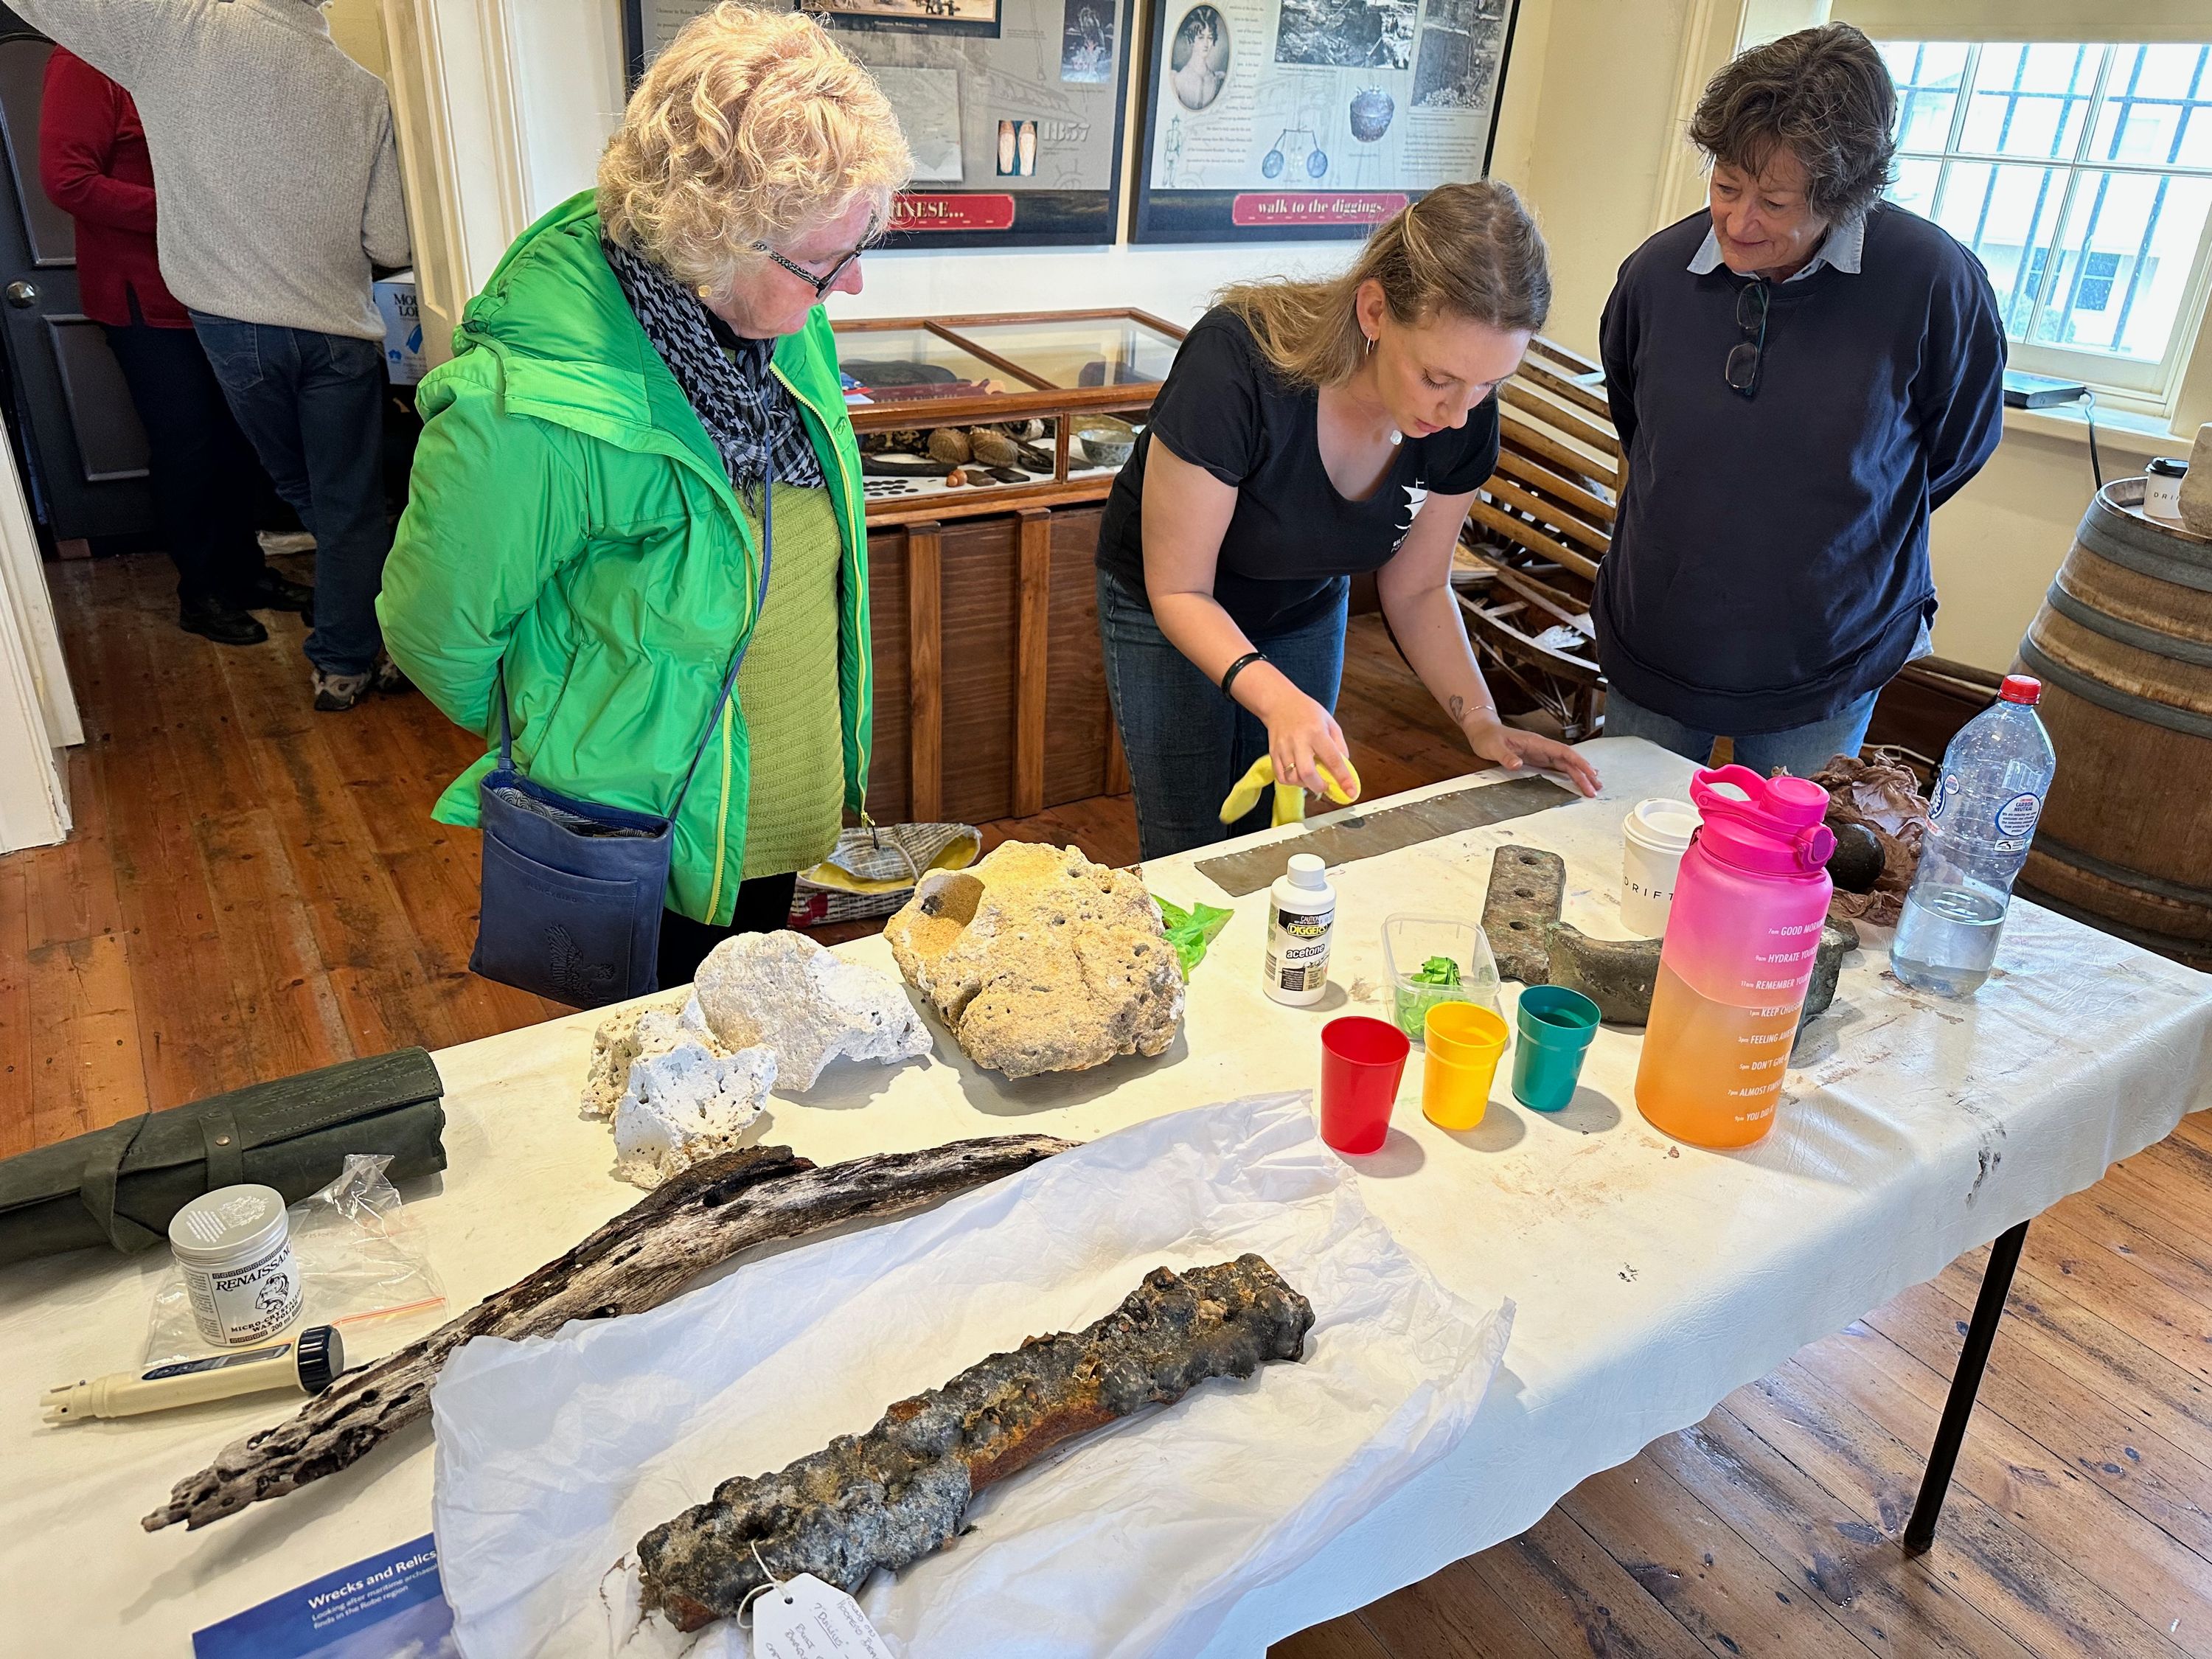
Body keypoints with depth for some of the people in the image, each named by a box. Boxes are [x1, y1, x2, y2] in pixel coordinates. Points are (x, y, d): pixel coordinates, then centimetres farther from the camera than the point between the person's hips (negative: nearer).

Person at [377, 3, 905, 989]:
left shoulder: (782, 320, -9)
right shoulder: (529, 408, -33)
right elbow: (434, 624, -17)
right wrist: (552, 738, 0)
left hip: (786, 794, 6)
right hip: (641, 847, -6)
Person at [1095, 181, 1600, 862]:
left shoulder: (1464, 420, -21)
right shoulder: (1235, 365, -37)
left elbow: (1416, 590, -6)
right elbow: (1178, 591, -28)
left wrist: (1481, 722, -18)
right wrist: (1275, 696, -44)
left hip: (1308, 613, 4)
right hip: (1171, 612, -3)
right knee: (1190, 849, 3)